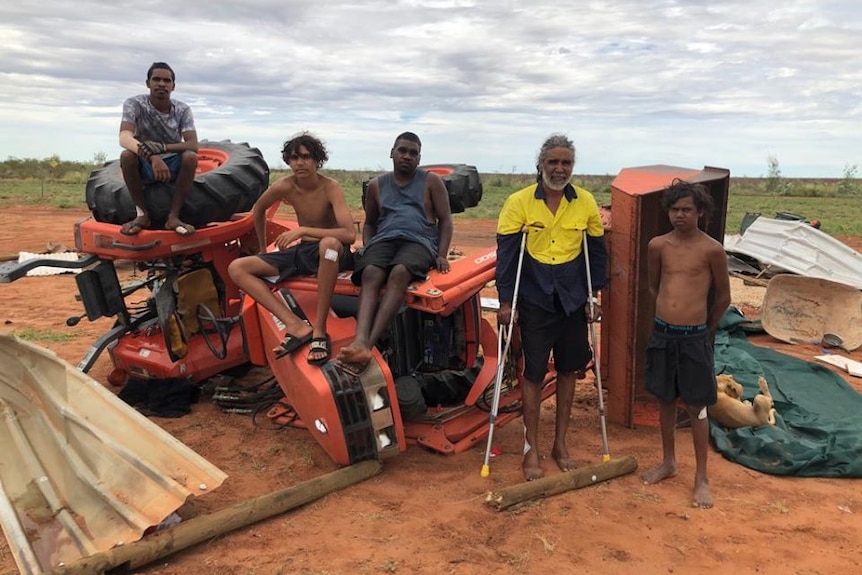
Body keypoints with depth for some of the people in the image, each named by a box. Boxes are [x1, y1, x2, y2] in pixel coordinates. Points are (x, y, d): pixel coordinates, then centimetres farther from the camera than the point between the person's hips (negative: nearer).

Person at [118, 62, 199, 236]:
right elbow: (124, 138, -27)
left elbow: (193, 145, -18)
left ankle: (173, 216, -24)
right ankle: (142, 214, -16)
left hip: (173, 167, 1)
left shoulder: (182, 110, -6)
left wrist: (161, 147, -36)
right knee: (127, 155, -32)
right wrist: (152, 156, -46)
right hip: (144, 167, 0)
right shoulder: (134, 104, -11)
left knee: (191, 157, -30)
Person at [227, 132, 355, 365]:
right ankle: (296, 325, -26)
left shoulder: (331, 188, -17)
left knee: (329, 244, -43)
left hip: (331, 254, -6)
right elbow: (258, 209, 16)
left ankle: (319, 330, -32)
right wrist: (262, 248, 22)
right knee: (236, 268, -8)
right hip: (301, 251, 6)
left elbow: (349, 234, -30)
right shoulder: (284, 187, -6)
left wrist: (303, 230, -31)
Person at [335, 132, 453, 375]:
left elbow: (445, 220, 12)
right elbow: (369, 223, 30)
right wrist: (367, 249, 9)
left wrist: (441, 255, -3)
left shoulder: (431, 182, 15)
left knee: (399, 273, -38)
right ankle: (360, 342, -54)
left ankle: (368, 345, -50)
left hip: (419, 241, -2)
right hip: (383, 240, 3)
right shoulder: (376, 185, 22)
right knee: (370, 274, -33)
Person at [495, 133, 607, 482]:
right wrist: (505, 301, -9)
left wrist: (594, 296, 5)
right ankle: (531, 450, 16)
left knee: (568, 371, 11)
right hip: (534, 302, -3)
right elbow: (506, 253, -7)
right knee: (534, 374, 3)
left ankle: (560, 443, 26)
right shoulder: (519, 202, -7)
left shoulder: (586, 203, 1)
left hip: (573, 302, 3)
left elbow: (596, 252, 8)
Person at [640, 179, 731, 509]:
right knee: (665, 401, 15)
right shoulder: (657, 245, 2)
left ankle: (701, 478, 18)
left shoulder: (712, 250, -7)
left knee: (697, 408, 5)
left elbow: (723, 297, 4)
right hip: (662, 334, 3)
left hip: (694, 338, -3)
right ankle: (668, 462, 33)